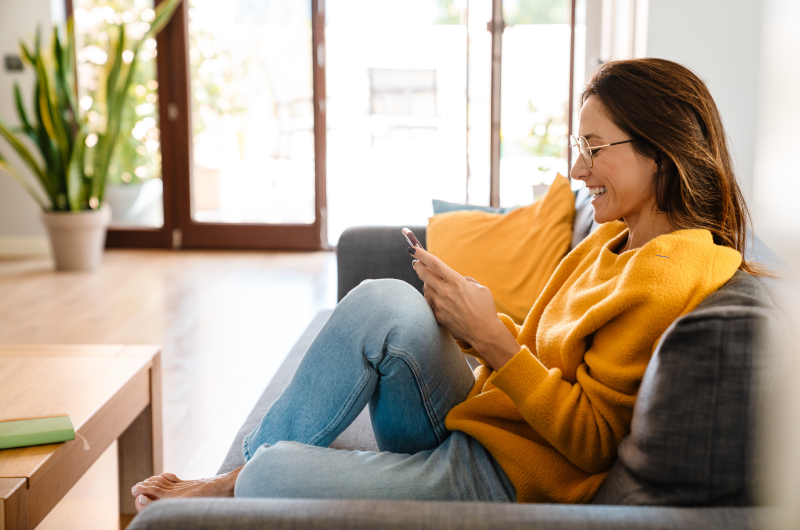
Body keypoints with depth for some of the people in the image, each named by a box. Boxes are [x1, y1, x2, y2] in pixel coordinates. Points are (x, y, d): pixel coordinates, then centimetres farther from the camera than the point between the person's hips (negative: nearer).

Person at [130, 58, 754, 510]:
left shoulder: (672, 274, -17)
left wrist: (494, 340, -21)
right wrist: (472, 324, -3)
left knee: (274, 477, -22)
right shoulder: (611, 240, 13)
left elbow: (591, 440, -20)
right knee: (385, 303, -16)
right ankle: (239, 478, -7)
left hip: (505, 479, -9)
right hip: (474, 425, 9)